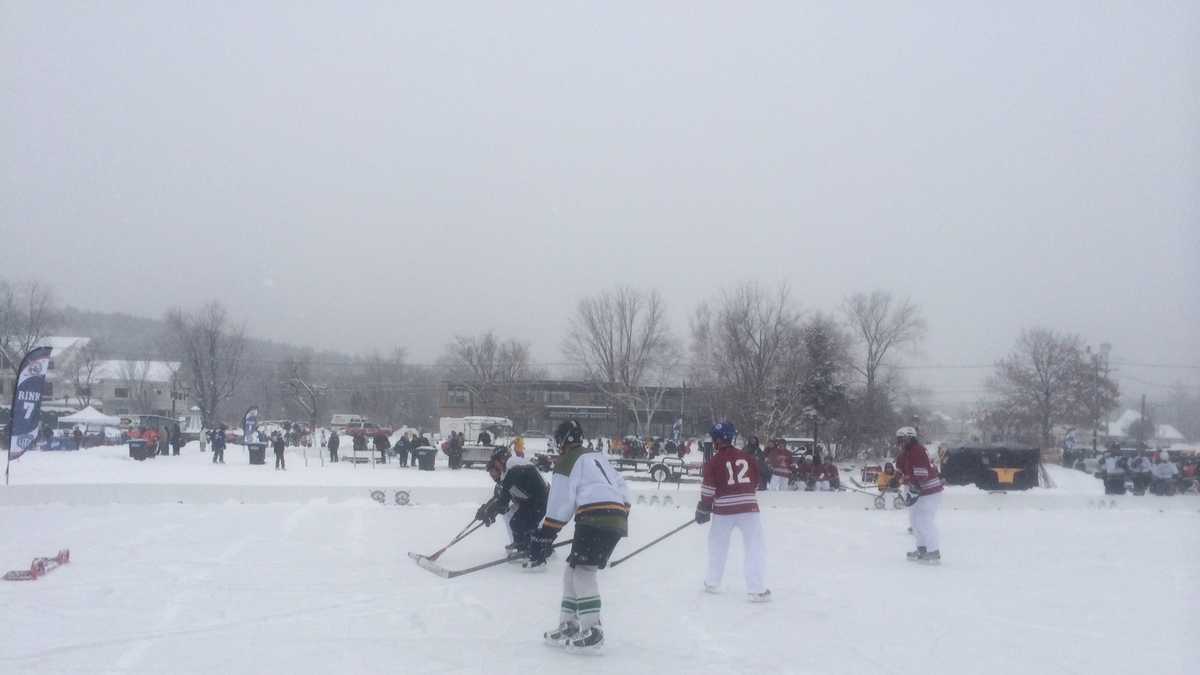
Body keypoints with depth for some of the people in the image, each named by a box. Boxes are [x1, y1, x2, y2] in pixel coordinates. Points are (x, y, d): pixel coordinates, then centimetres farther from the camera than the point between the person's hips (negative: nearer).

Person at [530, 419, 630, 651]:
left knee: (582, 571, -10)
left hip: (595, 517, -9)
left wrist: (544, 536, -2)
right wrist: (622, 517, 29)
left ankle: (592, 631, -18)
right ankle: (569, 625, 16)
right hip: (617, 518, 9)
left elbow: (560, 504, -4)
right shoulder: (598, 457, 28)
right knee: (572, 571, 15)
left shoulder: (566, 462, 3)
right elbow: (622, 489, 25)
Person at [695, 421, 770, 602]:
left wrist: (703, 510, 5)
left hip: (723, 510, 0)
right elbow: (756, 482, 15)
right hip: (748, 508, 1)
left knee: (717, 545, 19)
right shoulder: (748, 457, 6)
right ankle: (757, 590, -7)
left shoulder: (714, 462, -2)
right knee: (755, 548, 2)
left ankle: (712, 583, 28)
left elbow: (708, 489, -5)